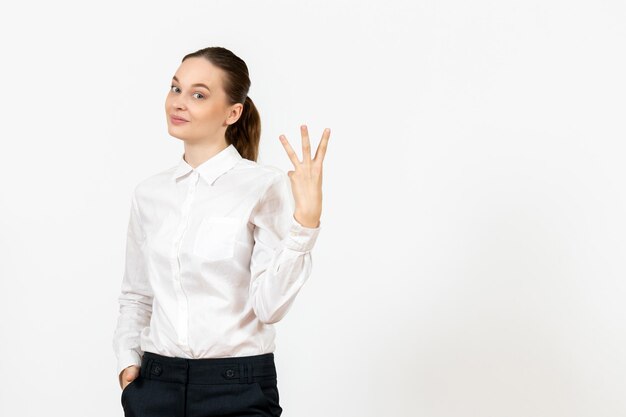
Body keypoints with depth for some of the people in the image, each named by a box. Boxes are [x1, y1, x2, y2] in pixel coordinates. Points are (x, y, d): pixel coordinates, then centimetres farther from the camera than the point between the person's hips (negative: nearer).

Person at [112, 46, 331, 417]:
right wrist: (128, 357, 0)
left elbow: (271, 306, -15)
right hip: (156, 385, 4)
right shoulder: (149, 193, 5)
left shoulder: (267, 186, -9)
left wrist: (306, 220, -24)